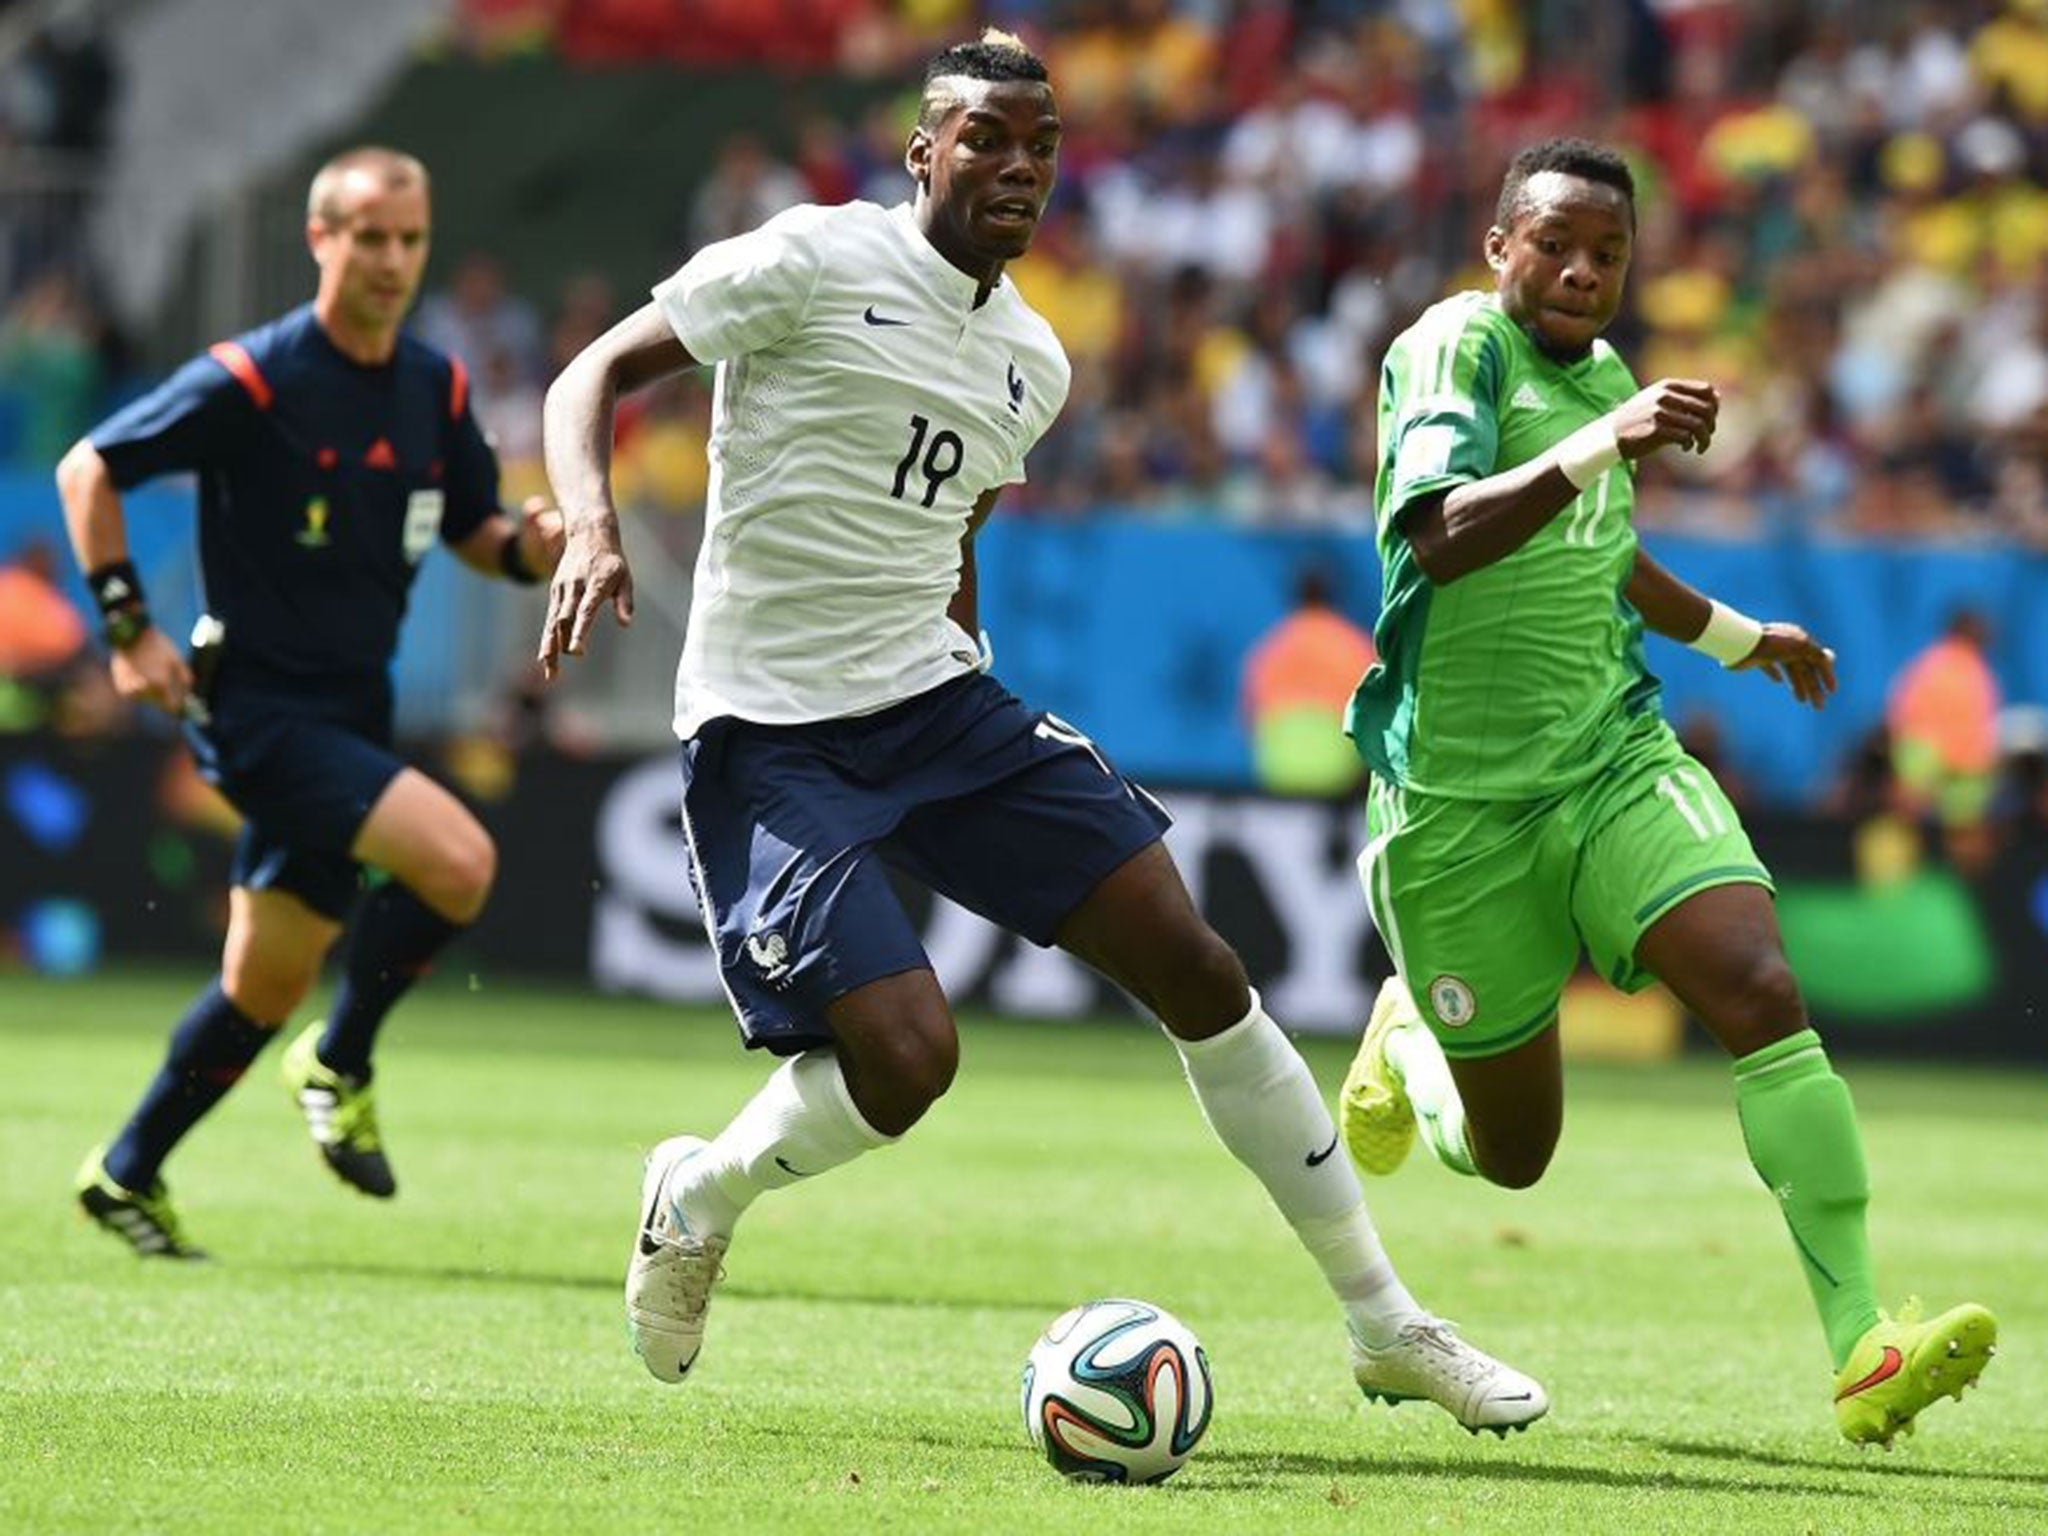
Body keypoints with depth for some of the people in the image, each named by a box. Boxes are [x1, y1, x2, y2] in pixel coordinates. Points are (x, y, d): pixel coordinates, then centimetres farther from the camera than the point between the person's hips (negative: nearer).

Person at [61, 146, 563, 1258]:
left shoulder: (437, 389, 5)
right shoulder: (251, 381, -14)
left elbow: (471, 528, 17)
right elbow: (89, 469, -6)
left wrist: (530, 547, -6)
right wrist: (126, 623, -11)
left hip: (351, 717, 7)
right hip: (256, 704, -7)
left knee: (265, 985, 13)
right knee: (458, 862, -24)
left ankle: (127, 1175, 29)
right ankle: (340, 1065, -2)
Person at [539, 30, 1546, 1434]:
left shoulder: (1033, 360, 11)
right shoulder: (814, 263, -9)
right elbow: (597, 375, -7)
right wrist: (591, 523, -24)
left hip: (942, 699, 7)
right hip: (772, 733, -7)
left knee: (1195, 965, 0)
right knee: (907, 1060, -22)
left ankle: (1385, 1323, 11)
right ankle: (700, 1197, 12)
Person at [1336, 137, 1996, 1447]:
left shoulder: (1602, 372, 11)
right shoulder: (1455, 347, -13)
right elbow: (1442, 535, -32)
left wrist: (1736, 636, 42)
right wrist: (1599, 443, -43)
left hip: (1615, 760, 5)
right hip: (1460, 797, -5)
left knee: (1762, 995, -21)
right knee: (1509, 1153, 6)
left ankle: (1862, 1345, -26)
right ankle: (1404, 1034, 44)